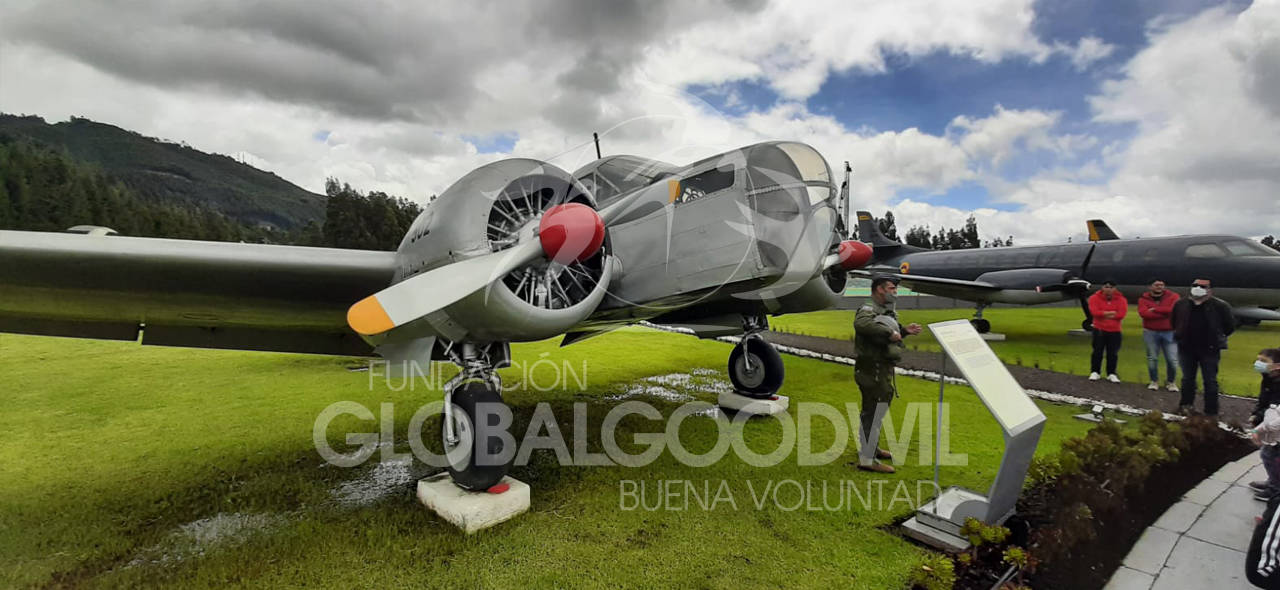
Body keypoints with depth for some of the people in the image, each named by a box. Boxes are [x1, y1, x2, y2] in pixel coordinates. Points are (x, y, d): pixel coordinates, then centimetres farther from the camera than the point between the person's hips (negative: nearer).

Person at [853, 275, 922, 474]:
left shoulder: (885, 312, 16)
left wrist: (904, 331, 15)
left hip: (882, 370, 11)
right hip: (872, 370, -11)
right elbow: (861, 324, -42)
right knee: (874, 413, -6)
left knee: (873, 411, 22)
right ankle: (867, 459, 1)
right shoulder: (868, 310, -18)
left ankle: (871, 448, 39)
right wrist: (889, 333, -35)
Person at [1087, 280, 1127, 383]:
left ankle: (1111, 374, 16)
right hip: (1099, 330, -1)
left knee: (1113, 353, 6)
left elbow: (1121, 314, -13)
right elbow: (1094, 312, -16)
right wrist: (1111, 313, -16)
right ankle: (1094, 372, 12)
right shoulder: (1095, 298, -2)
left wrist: (1103, 314, -13)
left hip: (1114, 331, 1)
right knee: (1097, 351, 3)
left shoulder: (1121, 299, 1)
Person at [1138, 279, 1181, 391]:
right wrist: (1166, 313, -15)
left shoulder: (1173, 296, 2)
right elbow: (1144, 313, -16)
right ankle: (1154, 381, 18)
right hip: (1150, 333, 0)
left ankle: (1171, 382, 19)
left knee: (1172, 359, 1)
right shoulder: (1144, 298, 1)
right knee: (1152, 358, 6)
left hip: (1169, 333, 0)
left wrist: (1155, 309, -15)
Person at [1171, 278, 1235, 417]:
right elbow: (1175, 323, 14)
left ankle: (1211, 412, 13)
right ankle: (1186, 405, 29)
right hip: (1186, 348, 2)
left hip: (1209, 350, -2)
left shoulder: (1220, 306, -8)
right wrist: (1182, 336, 10)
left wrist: (1217, 339, 3)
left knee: (1210, 381, 5)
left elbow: (1230, 326, 1)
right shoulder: (1181, 305, -1)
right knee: (1187, 379, 15)